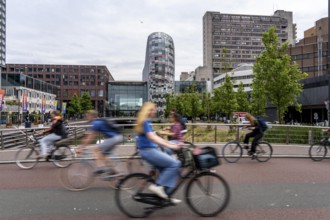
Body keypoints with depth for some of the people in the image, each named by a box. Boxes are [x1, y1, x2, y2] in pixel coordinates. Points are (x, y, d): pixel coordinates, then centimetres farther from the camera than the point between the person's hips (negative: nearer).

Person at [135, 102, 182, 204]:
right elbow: (152, 137, -24)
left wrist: (172, 143, 15)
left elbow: (155, 137, 20)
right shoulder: (146, 122, -12)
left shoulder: (146, 122, 19)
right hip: (148, 151, -10)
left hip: (149, 150, 10)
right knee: (175, 164, -13)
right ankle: (157, 186, -10)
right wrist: (170, 146, -27)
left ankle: (166, 195, 11)